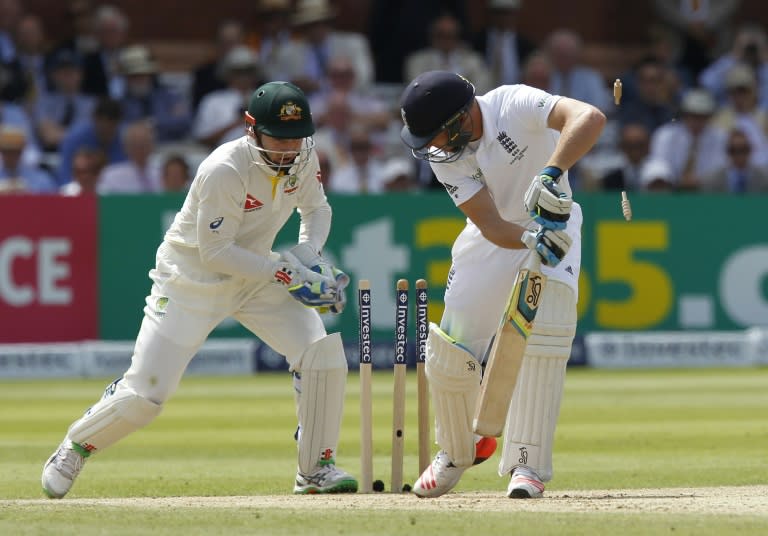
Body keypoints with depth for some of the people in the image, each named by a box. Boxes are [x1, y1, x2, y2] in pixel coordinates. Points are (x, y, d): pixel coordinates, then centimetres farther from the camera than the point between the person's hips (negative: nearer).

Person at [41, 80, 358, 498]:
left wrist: (307, 253, -9)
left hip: (256, 277, 6)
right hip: (193, 279, -6)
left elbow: (316, 208, 11)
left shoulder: (303, 160, -9)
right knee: (144, 393, -8)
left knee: (323, 352, -14)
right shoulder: (225, 170, -30)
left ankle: (316, 468, 1)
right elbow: (215, 252, -27)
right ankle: (74, 448, 22)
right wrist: (284, 272, -29)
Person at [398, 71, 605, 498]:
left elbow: (590, 118, -48)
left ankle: (528, 464, -15)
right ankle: (457, 451, 26)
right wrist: (531, 238, -45)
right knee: (449, 351, -1)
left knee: (545, 341, -24)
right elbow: (491, 225, -24)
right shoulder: (443, 155, -19)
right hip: (496, 236, 4)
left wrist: (551, 174, -61)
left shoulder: (515, 105, -31)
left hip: (552, 224, -3)